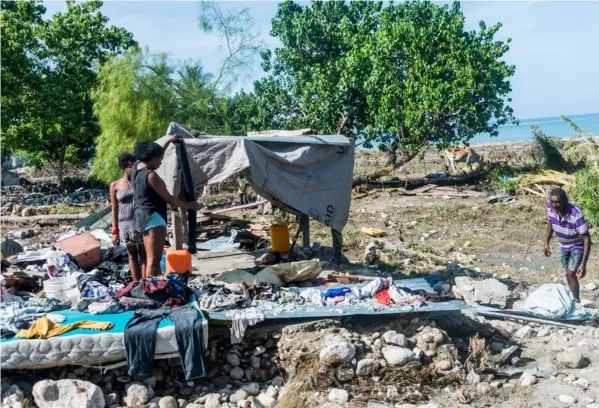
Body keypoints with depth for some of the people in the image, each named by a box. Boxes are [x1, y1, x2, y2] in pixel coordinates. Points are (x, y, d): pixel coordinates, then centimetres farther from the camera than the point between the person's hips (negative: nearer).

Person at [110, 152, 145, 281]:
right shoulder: (115, 185, 2)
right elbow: (115, 209, 3)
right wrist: (115, 231, -1)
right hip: (126, 223, 0)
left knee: (144, 254, -1)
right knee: (132, 255, 8)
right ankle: (136, 283, 12)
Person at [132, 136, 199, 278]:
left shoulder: (136, 166, 7)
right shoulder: (151, 175, -19)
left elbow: (154, 155, 28)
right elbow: (168, 199, -14)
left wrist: (168, 141, 31)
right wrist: (188, 206, -3)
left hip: (142, 216, 10)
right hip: (153, 218, -10)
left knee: (151, 258, 16)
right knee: (154, 259, -10)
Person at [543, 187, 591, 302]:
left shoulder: (576, 215, -38)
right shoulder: (550, 207, -22)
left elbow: (587, 239, -33)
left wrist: (583, 264, -37)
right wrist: (547, 243, 2)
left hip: (577, 246, -5)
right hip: (564, 245, 6)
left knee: (571, 274, -16)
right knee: (568, 274, 17)